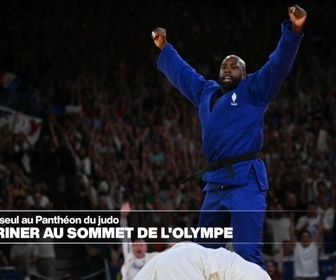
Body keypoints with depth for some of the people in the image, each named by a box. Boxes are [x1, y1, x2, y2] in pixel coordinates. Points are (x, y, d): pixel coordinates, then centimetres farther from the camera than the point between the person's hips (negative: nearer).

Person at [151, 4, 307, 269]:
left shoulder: (253, 91, 7)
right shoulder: (206, 93, 25)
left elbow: (279, 63, -5)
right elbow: (182, 72, 42)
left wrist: (293, 31, -19)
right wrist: (165, 49, 51)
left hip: (245, 181, -8)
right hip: (215, 184, 8)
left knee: (247, 253, -17)